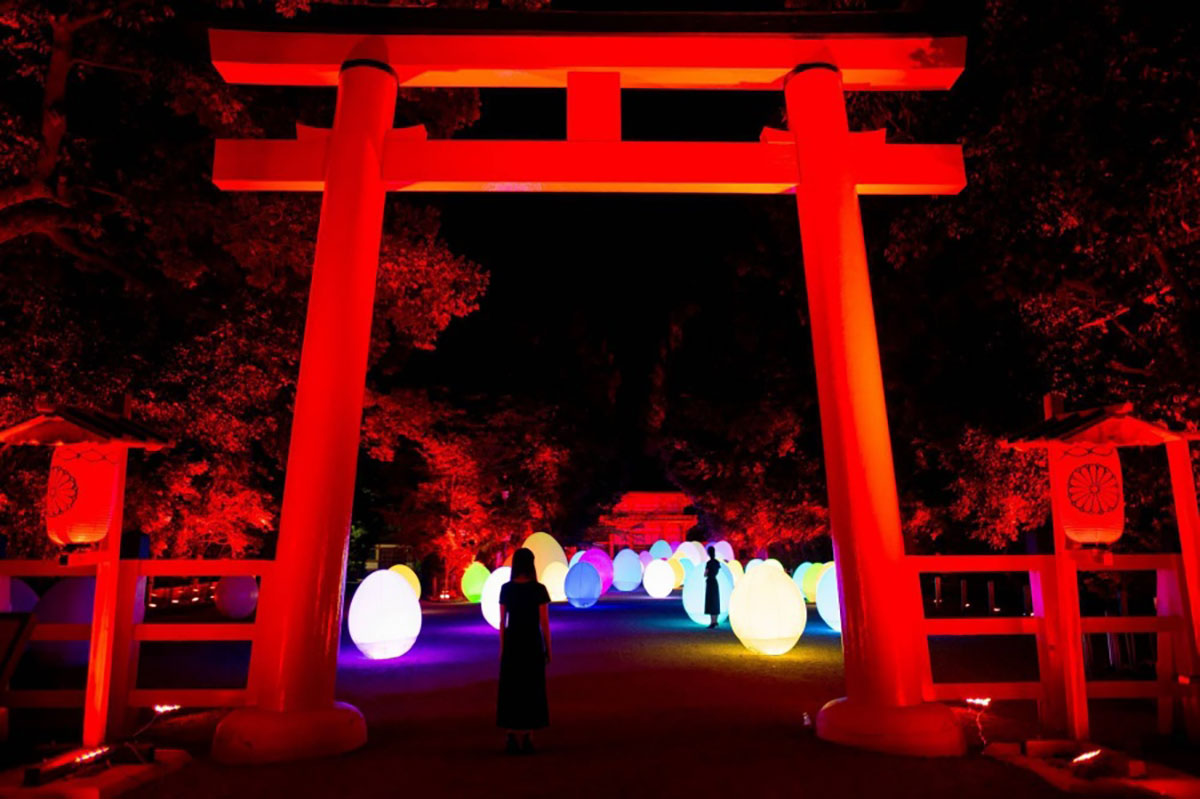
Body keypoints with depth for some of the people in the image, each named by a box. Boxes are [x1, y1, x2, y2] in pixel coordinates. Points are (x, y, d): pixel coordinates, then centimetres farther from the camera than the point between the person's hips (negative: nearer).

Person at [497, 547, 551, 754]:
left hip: (511, 642, 2)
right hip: (532, 643, -2)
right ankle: (527, 740, 4)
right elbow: (544, 622, -8)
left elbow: (502, 621, 1)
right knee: (532, 690, 5)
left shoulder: (506, 588, -2)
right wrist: (548, 649, 2)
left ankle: (510, 740, 7)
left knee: (509, 690, 8)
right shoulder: (539, 589, -10)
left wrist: (502, 647, 10)